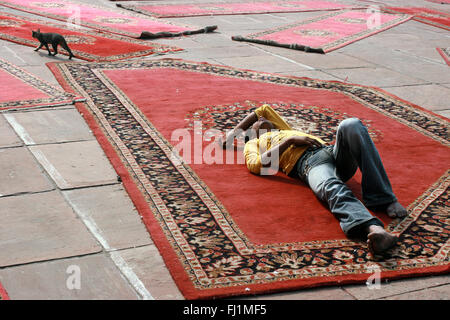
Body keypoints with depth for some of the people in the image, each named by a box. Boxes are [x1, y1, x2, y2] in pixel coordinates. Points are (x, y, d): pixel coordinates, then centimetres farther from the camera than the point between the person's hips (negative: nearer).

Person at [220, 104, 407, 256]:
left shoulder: (284, 129, 46)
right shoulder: (253, 143, 28)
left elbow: (264, 108, 62)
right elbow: (257, 164, 5)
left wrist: (234, 132, 59)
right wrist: (290, 140, 6)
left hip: (332, 152, 5)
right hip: (308, 163, -5)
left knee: (351, 125, -28)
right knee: (332, 188, -40)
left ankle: (385, 199, -36)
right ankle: (374, 228, -68)